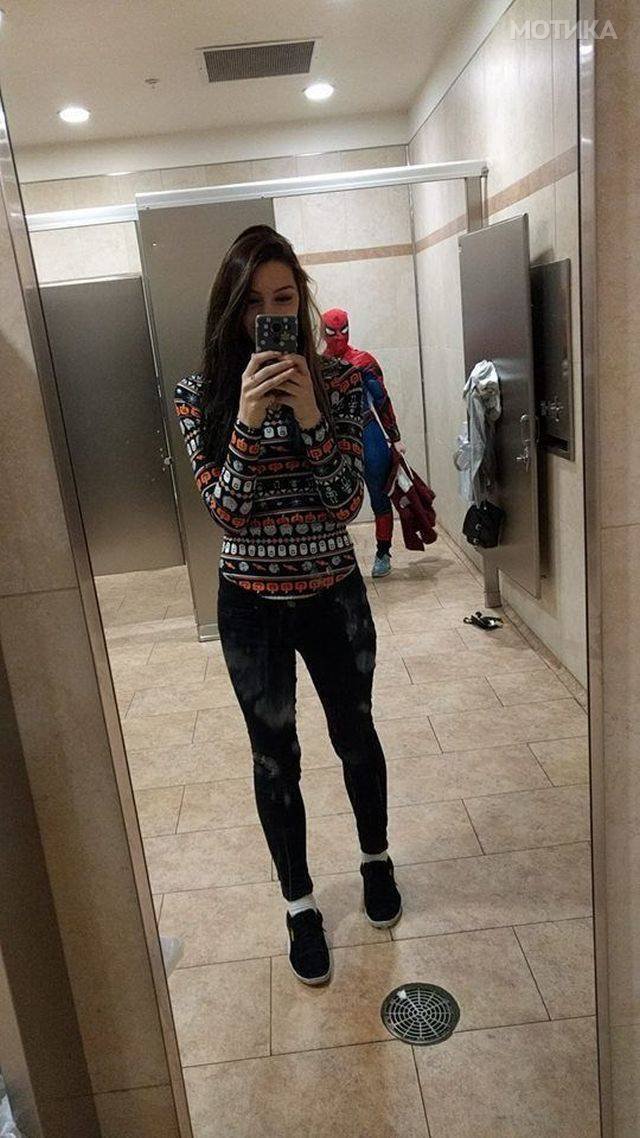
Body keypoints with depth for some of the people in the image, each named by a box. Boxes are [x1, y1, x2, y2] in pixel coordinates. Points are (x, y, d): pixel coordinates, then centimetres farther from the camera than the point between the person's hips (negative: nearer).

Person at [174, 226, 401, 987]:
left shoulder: (338, 383, -6)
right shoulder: (200, 395, -7)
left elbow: (347, 503, -13)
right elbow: (223, 508, -15)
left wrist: (311, 419, -27)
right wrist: (247, 422, -30)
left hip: (334, 595, 1)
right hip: (252, 605, 0)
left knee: (355, 736, 19)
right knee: (275, 758, 12)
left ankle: (376, 859, 47)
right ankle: (300, 906, 34)